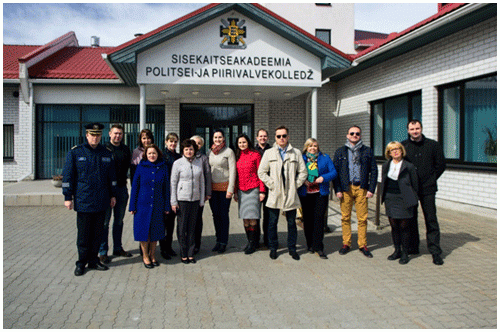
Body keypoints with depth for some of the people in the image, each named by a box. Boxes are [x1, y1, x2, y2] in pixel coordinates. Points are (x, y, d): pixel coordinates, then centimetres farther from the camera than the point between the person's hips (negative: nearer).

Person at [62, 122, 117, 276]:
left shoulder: (107, 154, 8)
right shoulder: (75, 153, -2)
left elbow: (111, 176, 14)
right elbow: (68, 176, -2)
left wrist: (113, 195, 13)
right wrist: (68, 197, -4)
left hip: (101, 201, 3)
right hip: (83, 201, -3)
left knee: (98, 233, 10)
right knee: (83, 234, 4)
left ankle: (93, 261, 23)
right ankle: (81, 263, 17)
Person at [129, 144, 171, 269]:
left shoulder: (163, 167, 2)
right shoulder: (141, 167, -2)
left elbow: (166, 187, 6)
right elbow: (135, 186, 1)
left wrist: (166, 206, 4)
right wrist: (132, 206, -2)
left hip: (158, 204, 1)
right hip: (143, 204, -1)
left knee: (155, 230, 8)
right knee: (144, 229, 4)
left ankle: (152, 255, 26)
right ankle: (145, 256, 21)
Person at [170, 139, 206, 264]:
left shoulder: (199, 162, 6)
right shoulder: (178, 163, -4)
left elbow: (201, 181, 11)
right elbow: (173, 183, -2)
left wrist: (202, 199, 9)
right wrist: (173, 202, -6)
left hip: (195, 198, 3)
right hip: (182, 199, -3)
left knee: (192, 226, 8)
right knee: (182, 227, 2)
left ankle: (190, 254, 18)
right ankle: (183, 254, 15)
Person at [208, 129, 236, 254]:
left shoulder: (228, 151, -4)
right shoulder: (210, 152, 11)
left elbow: (232, 170, -6)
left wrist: (230, 189, -12)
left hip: (224, 186, -4)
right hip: (212, 187, 4)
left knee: (224, 214, -1)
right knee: (215, 214, 7)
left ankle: (223, 242, 8)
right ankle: (218, 240, 18)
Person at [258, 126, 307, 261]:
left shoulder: (296, 153, 8)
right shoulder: (269, 153, 7)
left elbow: (303, 172, 9)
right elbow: (261, 172, 4)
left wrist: (295, 185, -1)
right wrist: (271, 184, -5)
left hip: (291, 195, 1)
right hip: (274, 194, 0)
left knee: (292, 223, 7)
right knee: (272, 223, 5)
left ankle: (292, 248, 20)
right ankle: (273, 248, 18)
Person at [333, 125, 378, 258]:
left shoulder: (367, 151, 10)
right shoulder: (340, 152, 9)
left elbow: (373, 171, 8)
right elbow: (335, 171, 6)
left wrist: (371, 189, -1)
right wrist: (337, 189, -3)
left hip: (361, 188, 0)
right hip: (345, 188, 0)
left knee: (362, 218, 1)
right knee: (345, 218, 4)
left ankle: (362, 245, 12)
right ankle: (346, 244, 15)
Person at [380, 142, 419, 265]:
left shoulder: (409, 166, -3)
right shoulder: (385, 166, 9)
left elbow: (415, 185, 1)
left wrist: (412, 199, -1)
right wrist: (383, 196, 9)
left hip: (404, 200, -4)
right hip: (390, 199, 4)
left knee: (404, 227, 2)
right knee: (394, 226, 9)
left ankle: (405, 253, 14)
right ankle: (397, 251, 24)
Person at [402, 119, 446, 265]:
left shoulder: (433, 145, 2)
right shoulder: (403, 146, 5)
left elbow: (441, 165, 8)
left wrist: (431, 180, 2)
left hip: (427, 189, -1)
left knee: (431, 220, -1)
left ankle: (435, 251, 5)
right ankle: (412, 247, 22)